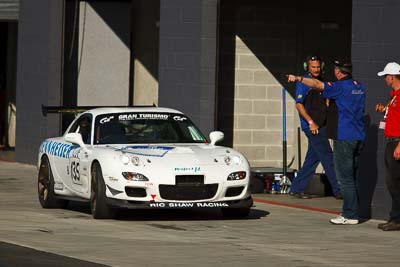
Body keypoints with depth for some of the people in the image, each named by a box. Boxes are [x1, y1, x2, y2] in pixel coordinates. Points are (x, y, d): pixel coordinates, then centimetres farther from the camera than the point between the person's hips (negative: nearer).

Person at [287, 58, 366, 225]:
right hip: (359, 137, 8)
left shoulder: (341, 87, -11)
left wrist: (298, 78, -6)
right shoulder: (359, 87, 13)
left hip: (344, 138, -8)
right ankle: (351, 212, 16)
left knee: (345, 178, -5)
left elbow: (317, 85, -17)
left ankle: (350, 216, -6)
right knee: (352, 177, 13)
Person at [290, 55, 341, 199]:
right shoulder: (303, 83, -8)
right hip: (312, 127, -8)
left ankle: (296, 189, 14)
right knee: (328, 158, -8)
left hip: (319, 126, 8)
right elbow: (299, 105, -13)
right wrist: (311, 122, -18)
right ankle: (338, 190, -5)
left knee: (312, 159, 9)